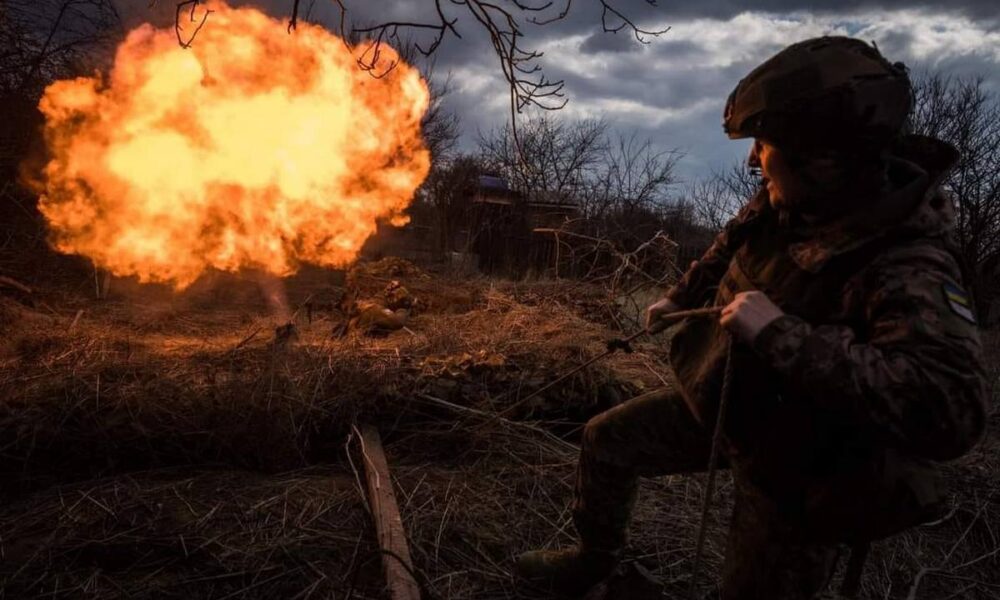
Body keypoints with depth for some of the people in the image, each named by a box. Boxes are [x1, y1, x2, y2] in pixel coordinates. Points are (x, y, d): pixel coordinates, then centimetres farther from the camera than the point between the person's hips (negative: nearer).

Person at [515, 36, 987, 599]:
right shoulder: (787, 202, -11)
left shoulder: (909, 269, -34)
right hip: (723, 403, 7)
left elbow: (951, 407, -48)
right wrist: (681, 297, 24)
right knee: (607, 441, 13)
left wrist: (780, 335, -47)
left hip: (796, 459, -7)